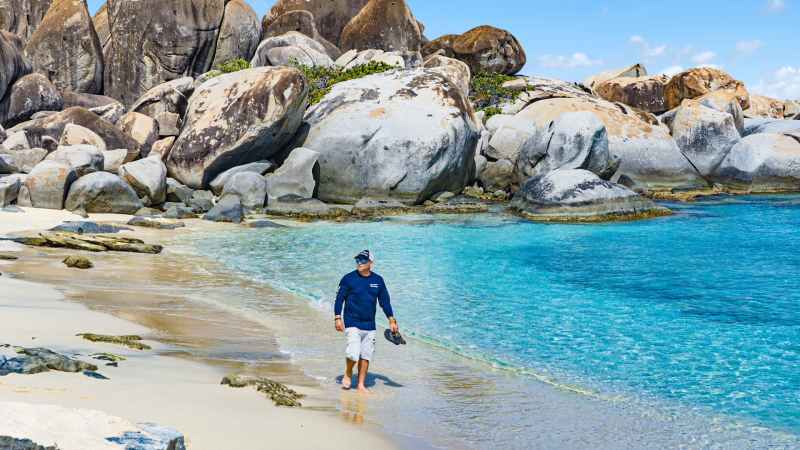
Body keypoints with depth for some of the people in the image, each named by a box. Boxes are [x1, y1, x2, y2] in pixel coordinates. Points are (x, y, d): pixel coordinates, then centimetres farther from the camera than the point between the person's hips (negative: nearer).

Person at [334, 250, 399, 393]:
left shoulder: (378, 280, 6)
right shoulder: (348, 279, -3)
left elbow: (385, 301, 12)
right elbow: (339, 298, 0)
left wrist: (392, 321, 9)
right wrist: (337, 318, -8)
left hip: (369, 325, 4)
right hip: (352, 323, -4)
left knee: (366, 356, 5)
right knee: (353, 354, -16)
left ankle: (361, 385, 16)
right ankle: (347, 374, 13)